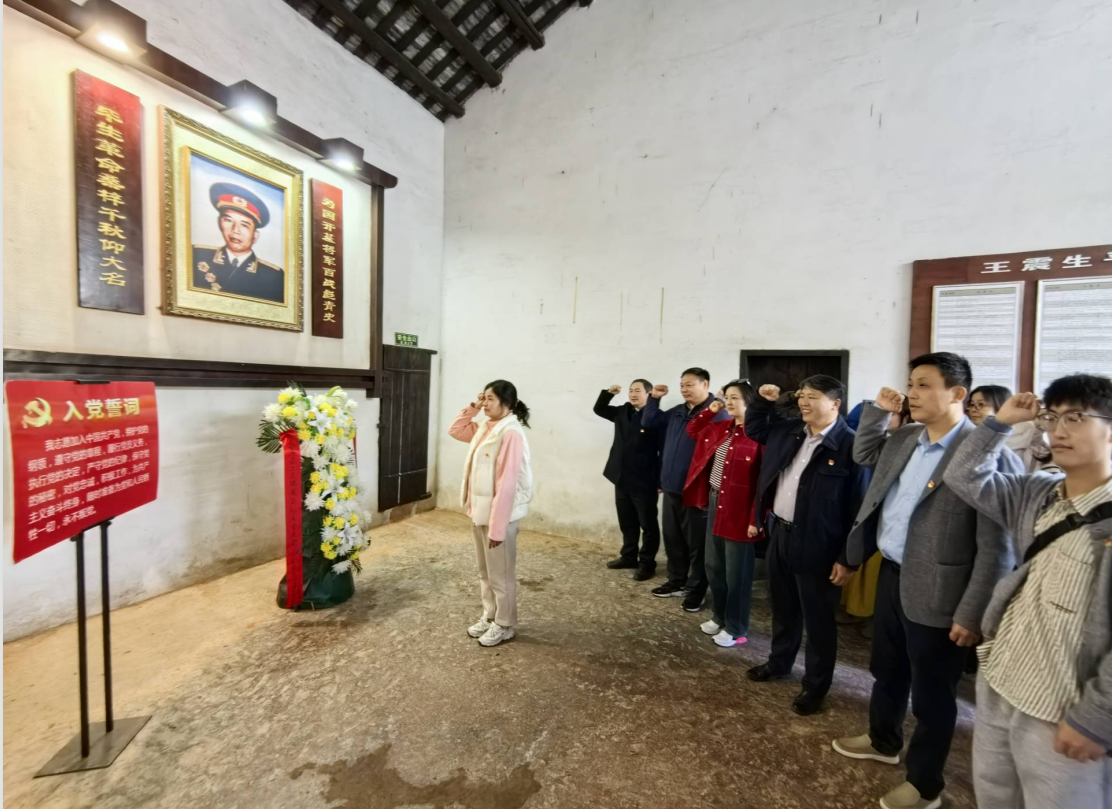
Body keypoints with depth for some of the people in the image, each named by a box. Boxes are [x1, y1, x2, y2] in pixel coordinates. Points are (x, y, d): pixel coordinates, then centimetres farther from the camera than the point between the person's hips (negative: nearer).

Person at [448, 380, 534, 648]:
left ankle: (504, 625, 27)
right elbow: (454, 431, 21)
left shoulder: (511, 434, -22)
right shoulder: (484, 428, 6)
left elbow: (506, 484, -24)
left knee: (501, 574, 9)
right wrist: (471, 410, 5)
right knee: (485, 572, 22)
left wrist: (497, 527, -22)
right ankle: (489, 616, 39)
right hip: (480, 511, 9)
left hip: (499, 515, -9)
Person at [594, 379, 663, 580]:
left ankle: (647, 564, 20)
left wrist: (660, 481, -17)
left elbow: (664, 450, -15)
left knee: (648, 524, 8)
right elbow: (599, 409, 21)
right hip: (622, 479, 7)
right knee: (627, 523, 20)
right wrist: (608, 393, 3)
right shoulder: (623, 412, 7)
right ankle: (628, 557, 35)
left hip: (644, 482, -7)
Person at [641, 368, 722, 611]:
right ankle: (677, 582, 34)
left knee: (697, 542, 7)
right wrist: (654, 398, 6)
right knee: (672, 539, 18)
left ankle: (696, 590, 23)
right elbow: (648, 423, 20)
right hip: (672, 488, 8)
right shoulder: (677, 412, 11)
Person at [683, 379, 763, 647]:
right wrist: (710, 410, 9)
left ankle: (736, 629, 26)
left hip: (739, 511, -8)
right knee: (714, 566, 19)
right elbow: (692, 430, 24)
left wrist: (756, 519, -19)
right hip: (715, 504, 8)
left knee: (736, 573, 7)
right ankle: (719, 617, 38)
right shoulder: (721, 428, 7)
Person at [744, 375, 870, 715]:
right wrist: (763, 401, 6)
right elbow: (753, 429, 23)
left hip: (816, 546, -6)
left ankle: (816, 685, 30)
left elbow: (859, 507, -15)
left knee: (817, 618, 11)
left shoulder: (850, 445, -17)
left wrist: (848, 558, -15)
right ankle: (779, 662, 43)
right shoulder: (787, 430, 4)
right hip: (779, 534, 7)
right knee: (783, 608, 23)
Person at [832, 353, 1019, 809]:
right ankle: (884, 741, 50)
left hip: (935, 593, -7)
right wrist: (878, 411, 7)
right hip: (891, 575, 7)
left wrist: (972, 613, -18)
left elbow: (995, 546, -19)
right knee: (886, 670, 26)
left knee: (931, 694, 13)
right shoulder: (903, 439, 3)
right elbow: (863, 455, 23)